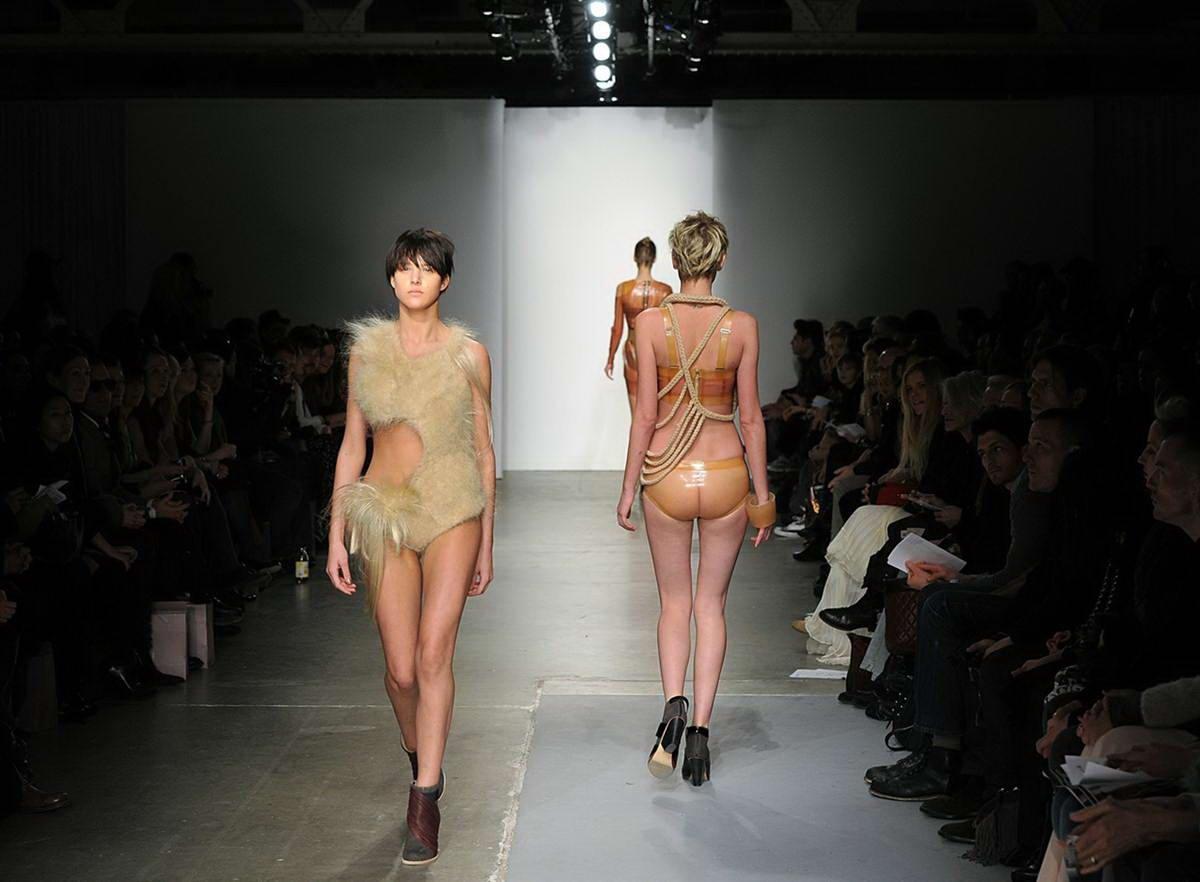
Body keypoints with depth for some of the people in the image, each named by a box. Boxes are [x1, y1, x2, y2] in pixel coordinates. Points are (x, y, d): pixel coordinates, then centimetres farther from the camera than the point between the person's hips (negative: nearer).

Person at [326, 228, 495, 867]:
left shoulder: (468, 354, 2)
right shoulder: (367, 348, 6)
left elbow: (483, 451, 7)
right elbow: (352, 445, 9)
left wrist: (485, 544, 8)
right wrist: (337, 535, 4)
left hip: (452, 511, -1)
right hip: (385, 513, 2)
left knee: (433, 654, -13)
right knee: (401, 668, 1)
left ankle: (424, 805, -7)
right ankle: (420, 760, 31)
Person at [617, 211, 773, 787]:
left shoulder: (651, 322, -7)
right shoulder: (742, 325, -6)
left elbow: (645, 414, -7)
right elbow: (751, 418, -2)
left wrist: (629, 488, 3)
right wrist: (761, 492, 7)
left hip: (666, 476, 0)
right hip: (725, 474, 0)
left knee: (674, 603, 15)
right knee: (711, 604, 12)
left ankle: (673, 705, -8)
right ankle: (700, 729, 6)